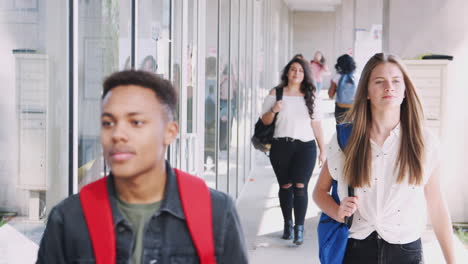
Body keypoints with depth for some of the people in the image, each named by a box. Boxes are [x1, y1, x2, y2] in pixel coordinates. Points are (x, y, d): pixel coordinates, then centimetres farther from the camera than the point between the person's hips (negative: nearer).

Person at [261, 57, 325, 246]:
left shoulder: (310, 97, 11)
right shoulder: (276, 94, 6)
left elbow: (317, 125, 12)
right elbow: (265, 121, 7)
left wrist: (322, 150, 9)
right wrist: (273, 110, -14)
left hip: (305, 146, 0)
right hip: (281, 146, 0)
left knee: (300, 186, -11)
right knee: (285, 186, 6)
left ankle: (299, 228, -10)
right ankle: (287, 223, 21)